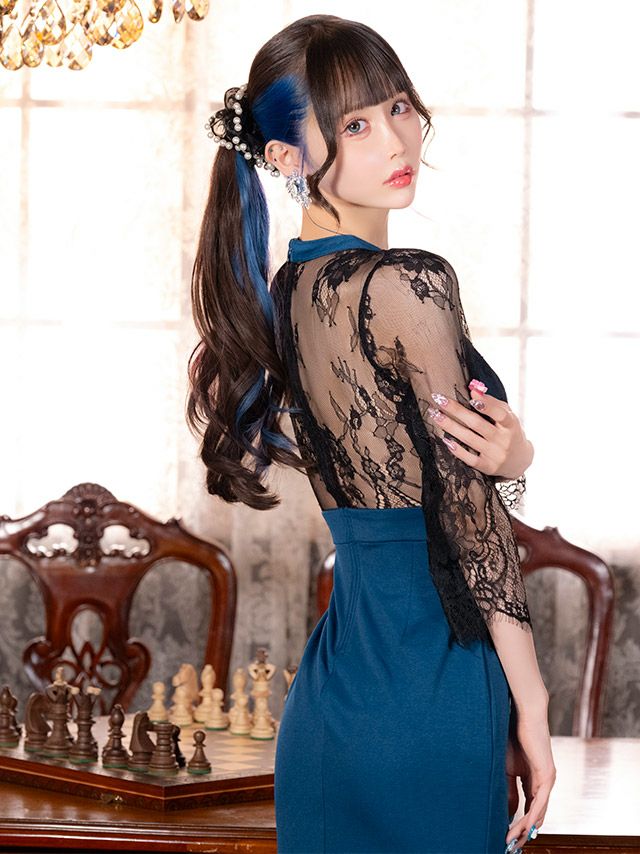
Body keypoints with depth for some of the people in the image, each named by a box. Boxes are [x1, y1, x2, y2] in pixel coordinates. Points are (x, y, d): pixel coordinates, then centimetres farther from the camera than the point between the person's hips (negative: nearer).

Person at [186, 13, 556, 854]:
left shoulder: (282, 293, 7)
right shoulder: (410, 284, -17)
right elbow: (472, 516, -14)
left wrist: (512, 453, -11)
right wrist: (530, 707, -8)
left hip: (334, 679, 8)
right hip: (431, 692, -8)